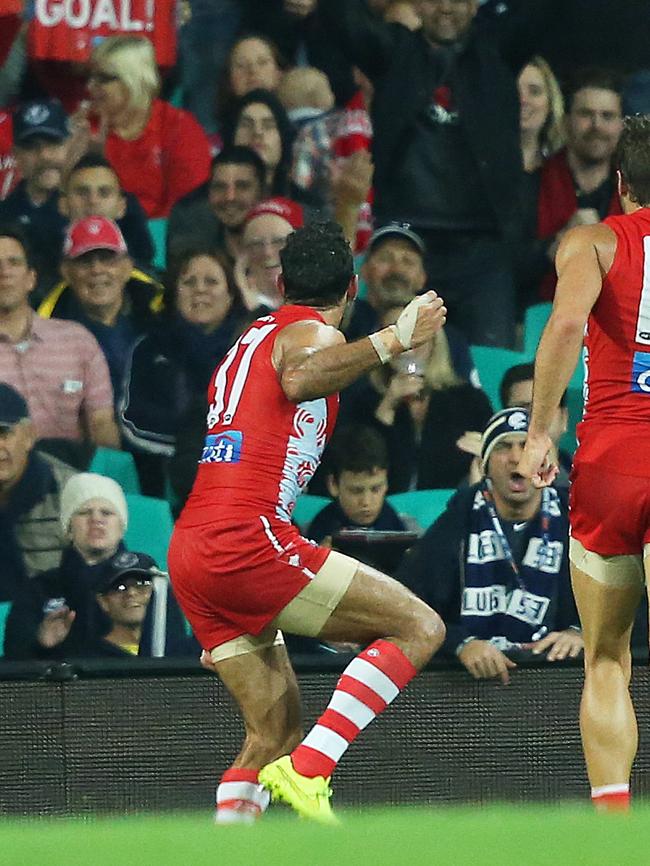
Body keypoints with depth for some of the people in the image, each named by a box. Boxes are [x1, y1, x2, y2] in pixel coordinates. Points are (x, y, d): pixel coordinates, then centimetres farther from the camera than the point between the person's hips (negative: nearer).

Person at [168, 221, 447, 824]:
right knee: (419, 628, -8)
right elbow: (300, 380, -27)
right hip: (246, 540, -9)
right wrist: (390, 341, -30)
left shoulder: (252, 335, 26)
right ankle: (306, 772, -19)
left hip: (188, 548, 9)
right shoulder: (312, 333, -2)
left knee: (275, 730, 11)